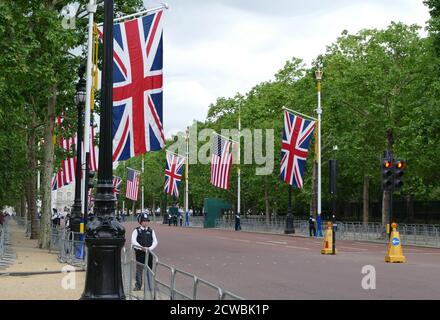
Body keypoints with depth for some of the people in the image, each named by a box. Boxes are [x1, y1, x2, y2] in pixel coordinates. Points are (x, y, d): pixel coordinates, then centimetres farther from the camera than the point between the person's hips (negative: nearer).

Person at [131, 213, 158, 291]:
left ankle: (150, 287, 13)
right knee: (139, 270, 2)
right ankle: (138, 286, 14)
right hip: (139, 253, -2)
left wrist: (150, 248, -14)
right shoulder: (136, 231, 1)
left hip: (149, 253, 2)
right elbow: (133, 241, -10)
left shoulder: (151, 231, 10)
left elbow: (155, 241, 4)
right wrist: (142, 248, -21)